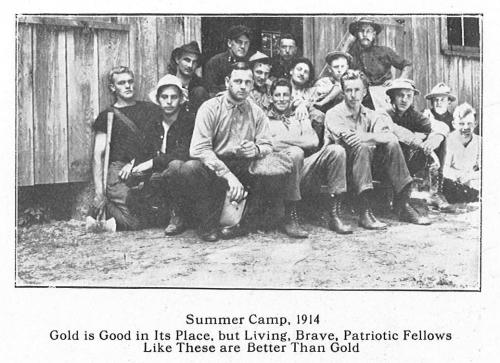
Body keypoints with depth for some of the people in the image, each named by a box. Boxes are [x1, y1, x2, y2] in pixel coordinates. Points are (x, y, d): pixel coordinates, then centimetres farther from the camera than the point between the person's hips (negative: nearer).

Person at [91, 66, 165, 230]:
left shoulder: (151, 109, 18)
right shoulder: (107, 116, 10)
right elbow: (98, 155, 4)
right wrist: (99, 192, -7)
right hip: (119, 170, -2)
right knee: (134, 223, -18)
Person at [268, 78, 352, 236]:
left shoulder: (300, 117, 28)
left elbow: (313, 141, 9)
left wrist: (283, 140, -1)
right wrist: (297, 142, -5)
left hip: (304, 169, 4)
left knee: (336, 150, -17)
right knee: (295, 152, -36)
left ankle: (334, 215, -20)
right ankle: (291, 219, -32)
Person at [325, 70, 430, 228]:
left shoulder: (369, 115, 10)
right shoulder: (334, 114, -4)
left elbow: (388, 136, -11)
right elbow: (351, 140, -21)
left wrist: (368, 137, -29)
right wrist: (375, 137, -14)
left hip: (367, 163, 5)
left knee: (391, 144, -17)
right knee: (361, 147, -33)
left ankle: (403, 204, -19)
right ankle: (365, 212, -39)